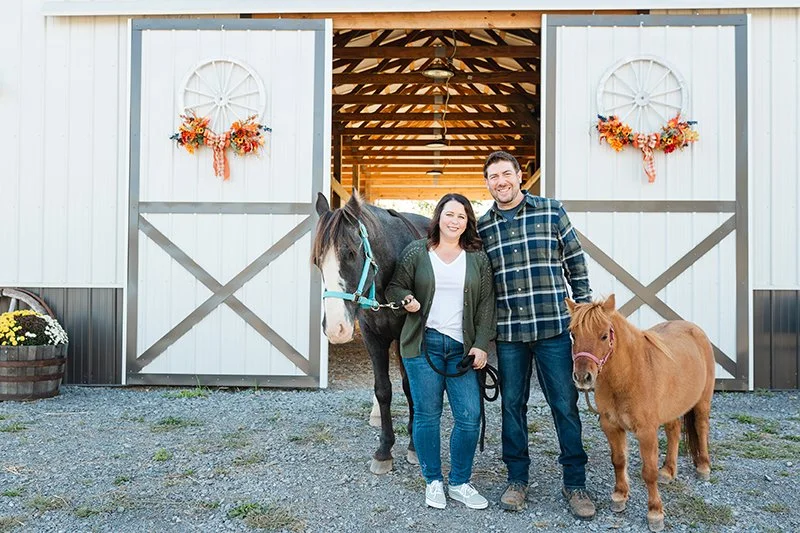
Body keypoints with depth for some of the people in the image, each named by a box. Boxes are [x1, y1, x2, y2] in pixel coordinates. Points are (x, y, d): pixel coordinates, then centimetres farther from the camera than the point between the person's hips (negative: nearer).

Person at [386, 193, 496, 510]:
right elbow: (394, 287, 8)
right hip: (423, 344, -1)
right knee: (427, 415, 5)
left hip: (462, 348, 2)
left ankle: (459, 483, 19)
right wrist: (407, 299, -15)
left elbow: (486, 303, 6)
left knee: (470, 417, -1)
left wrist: (481, 344, -1)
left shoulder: (478, 258, 7)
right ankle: (433, 481, 23)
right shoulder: (416, 252, 3)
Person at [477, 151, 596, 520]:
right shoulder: (482, 227, 5)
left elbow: (576, 264, 5)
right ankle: (517, 479, 26)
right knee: (512, 405, 11)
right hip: (507, 333, 2)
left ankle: (575, 483, 20)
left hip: (554, 327, -1)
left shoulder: (552, 212, 1)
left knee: (565, 405, 5)